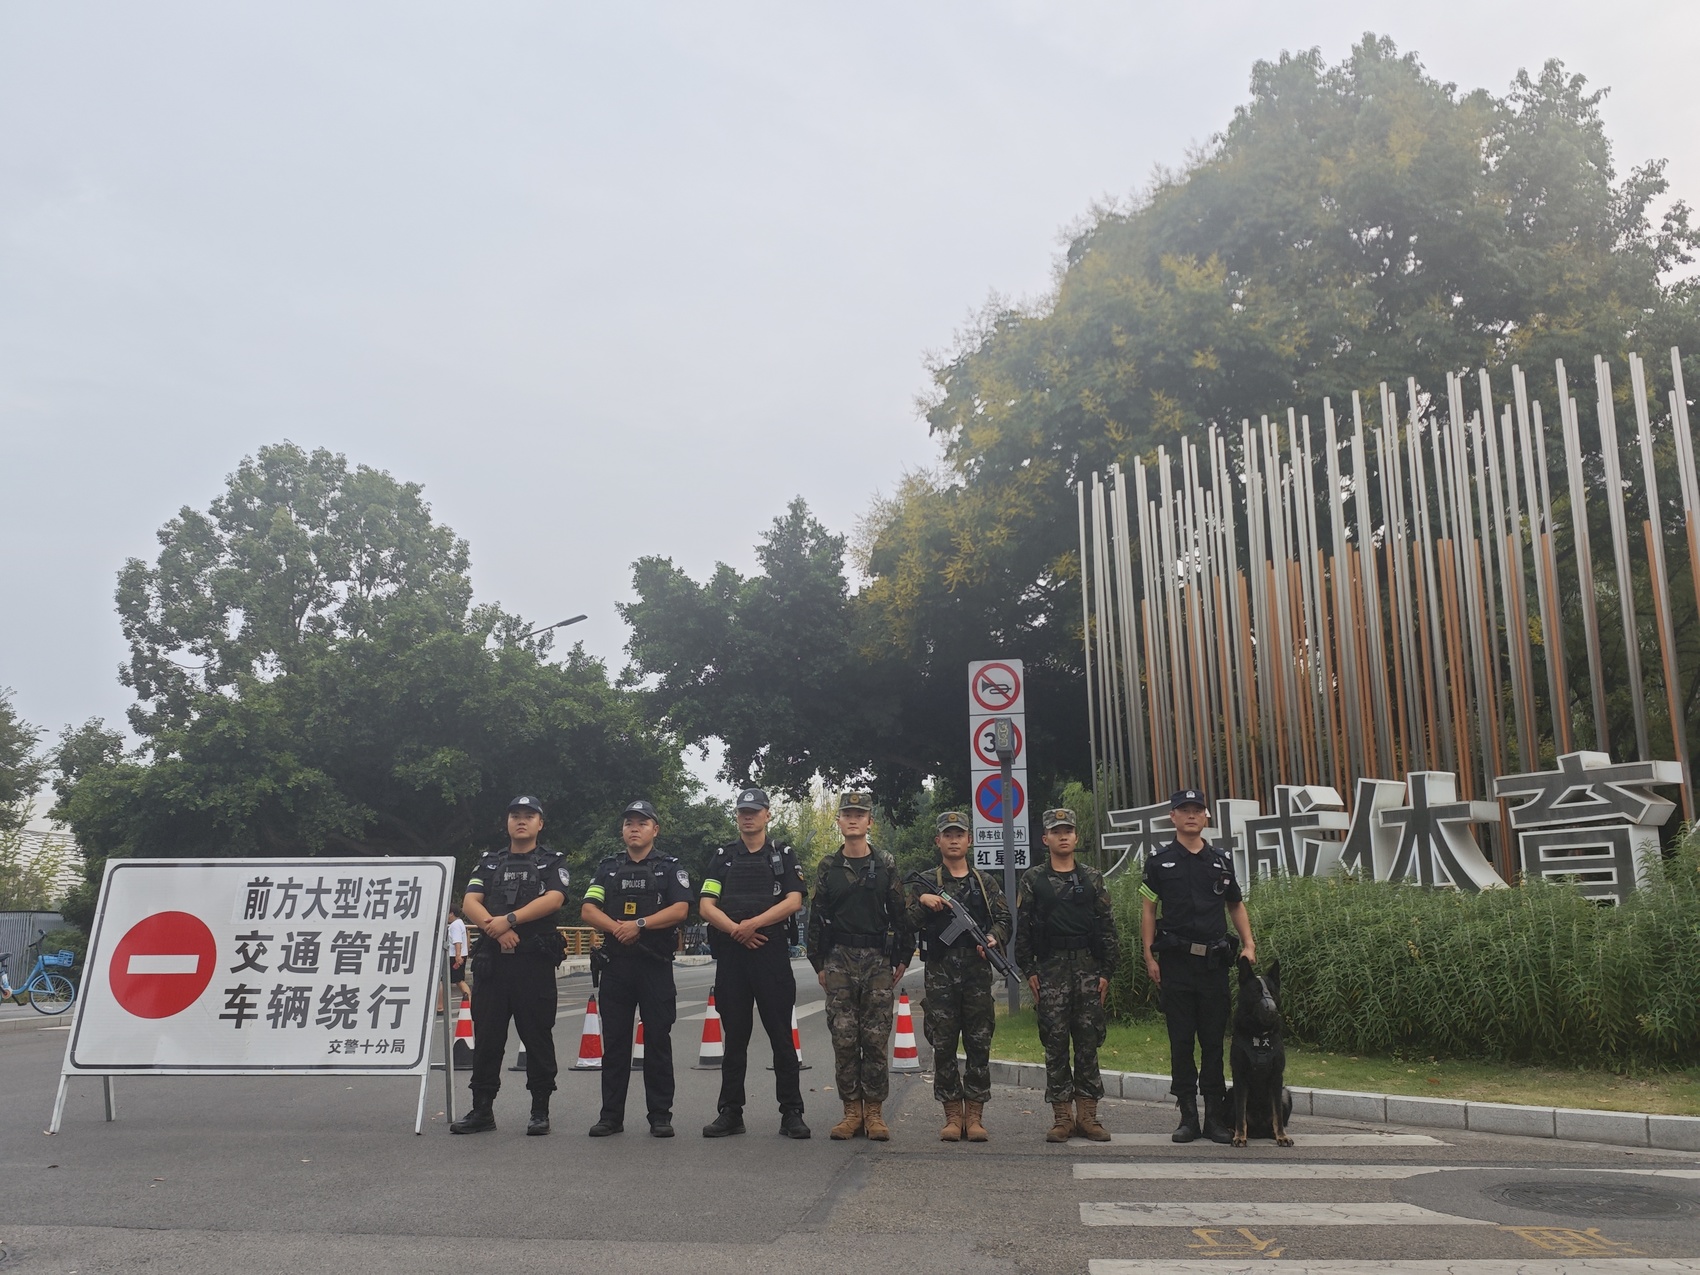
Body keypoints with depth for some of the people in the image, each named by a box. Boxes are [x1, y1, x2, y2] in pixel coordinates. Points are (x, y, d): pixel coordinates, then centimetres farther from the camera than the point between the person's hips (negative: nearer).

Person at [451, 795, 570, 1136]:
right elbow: (469, 903, 3)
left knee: (537, 1038, 1)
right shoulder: (489, 864, 17)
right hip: (493, 960, 3)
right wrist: (497, 929, -14)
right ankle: (482, 1109, 15)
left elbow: (553, 900, -10)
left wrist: (509, 920, -18)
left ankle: (540, 1111, 8)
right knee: (486, 1036, 6)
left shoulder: (552, 863, 8)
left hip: (535, 961, -3)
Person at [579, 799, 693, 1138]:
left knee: (658, 1040, 1)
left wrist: (639, 924, -17)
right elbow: (588, 910, 3)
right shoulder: (609, 868, 13)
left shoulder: (669, 867, 5)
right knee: (614, 1040, 6)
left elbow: (680, 909, -8)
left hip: (656, 964, -3)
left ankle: (660, 1116, 7)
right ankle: (611, 1115, 14)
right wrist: (616, 928, -14)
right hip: (617, 962, 3)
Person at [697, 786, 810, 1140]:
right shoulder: (723, 857, 13)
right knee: (734, 1037, 7)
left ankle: (791, 1113, 4)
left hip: (773, 953, -2)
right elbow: (706, 906, 3)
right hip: (731, 955, 2)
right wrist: (737, 930, -12)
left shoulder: (783, 856, 9)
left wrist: (755, 923, -16)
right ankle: (731, 1113, 14)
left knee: (782, 1036, -1)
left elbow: (794, 901, -5)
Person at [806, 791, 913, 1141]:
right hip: (839, 961, 1)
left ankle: (874, 1112, 9)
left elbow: (900, 914, 5)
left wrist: (902, 958, 2)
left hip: (878, 960, -1)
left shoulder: (886, 865, 5)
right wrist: (818, 963, 5)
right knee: (843, 1038, 0)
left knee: (876, 1039, -1)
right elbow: (816, 917, 8)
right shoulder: (828, 867, 7)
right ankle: (852, 1110, 10)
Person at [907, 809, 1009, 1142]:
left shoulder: (986, 883, 14)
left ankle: (974, 1115, 9)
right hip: (940, 971, -1)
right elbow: (907, 924, 3)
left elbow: (1004, 919, 7)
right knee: (943, 1045, 0)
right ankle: (952, 1115, 9)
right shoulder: (925, 883, 10)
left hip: (978, 970, 1)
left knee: (979, 1045, 1)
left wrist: (993, 938, -14)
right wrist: (922, 902, -14)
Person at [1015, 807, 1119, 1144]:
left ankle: (1087, 1114, 10)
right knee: (1055, 1042, 0)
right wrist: (1029, 970, -3)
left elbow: (1107, 926, 8)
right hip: (1050, 968, -1)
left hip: (1088, 966, 1)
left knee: (1088, 1041, 3)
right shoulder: (1032, 879, 6)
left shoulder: (1091, 879, 10)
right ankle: (1062, 1117, 6)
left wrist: (1106, 970, 1)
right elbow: (1022, 927, 4)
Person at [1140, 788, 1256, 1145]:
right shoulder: (1159, 861, 3)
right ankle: (1188, 1117, 12)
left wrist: (1249, 945, 7)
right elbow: (1148, 909, 4)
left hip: (1215, 960, 2)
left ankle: (1216, 1118, 13)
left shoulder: (1222, 860, 10)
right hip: (1176, 960, -2)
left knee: (1214, 1040, 5)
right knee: (1181, 1040, 3)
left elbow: (1236, 905, 18)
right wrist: (1149, 956, -2)